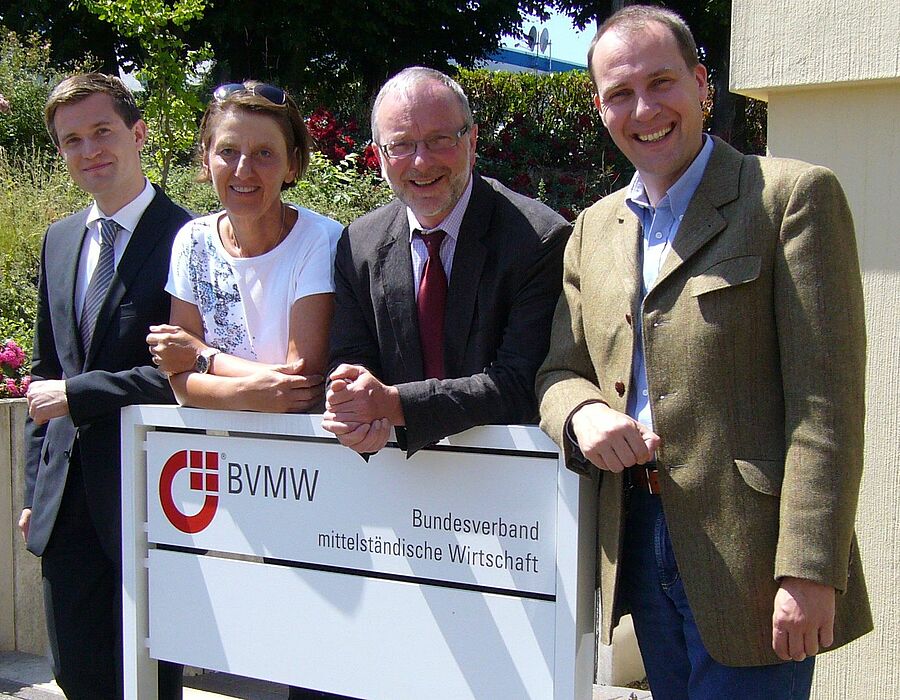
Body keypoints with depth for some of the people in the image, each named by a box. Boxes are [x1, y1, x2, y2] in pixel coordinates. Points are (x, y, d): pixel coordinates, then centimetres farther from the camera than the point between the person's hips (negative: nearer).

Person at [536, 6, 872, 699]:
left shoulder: (794, 195, -6)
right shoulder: (593, 229, 14)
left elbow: (825, 401, -12)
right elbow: (558, 372, 14)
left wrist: (809, 570, -18)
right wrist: (581, 413, -11)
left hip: (745, 550, -5)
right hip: (638, 539, 6)